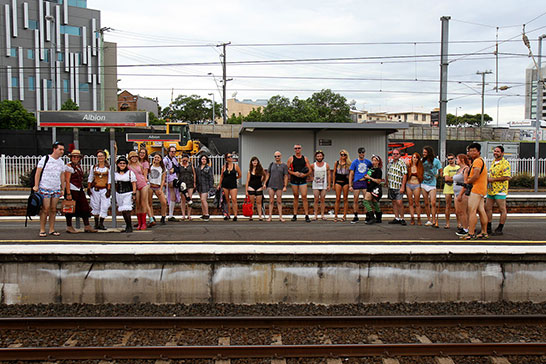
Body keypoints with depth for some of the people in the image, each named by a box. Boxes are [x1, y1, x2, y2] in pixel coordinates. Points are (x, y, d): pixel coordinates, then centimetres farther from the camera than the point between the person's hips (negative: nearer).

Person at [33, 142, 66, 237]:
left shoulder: (61, 162, 14)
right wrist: (36, 185, -11)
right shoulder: (45, 159, -3)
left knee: (53, 210, 7)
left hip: (56, 189, 5)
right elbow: (38, 173, -4)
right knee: (45, 209, -7)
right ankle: (42, 230, 2)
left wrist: (62, 189, 15)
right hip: (45, 189, -5)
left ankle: (52, 229, 13)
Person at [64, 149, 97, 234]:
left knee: (85, 207, 4)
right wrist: (68, 193, -19)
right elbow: (67, 180, -13)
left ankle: (87, 226, 8)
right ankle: (69, 227, 11)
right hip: (72, 190, -8)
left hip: (80, 190, 8)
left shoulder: (79, 166, 15)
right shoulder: (69, 166, -8)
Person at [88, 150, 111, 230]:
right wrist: (88, 188, 5)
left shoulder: (108, 168, 5)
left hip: (104, 189, -1)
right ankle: (96, 223, 15)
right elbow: (90, 178, 12)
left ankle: (101, 223, 1)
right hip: (95, 189, 1)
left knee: (104, 206, -7)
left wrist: (109, 190, -4)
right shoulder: (94, 167, 9)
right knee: (96, 206, 3)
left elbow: (109, 179, 3)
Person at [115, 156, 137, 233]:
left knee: (126, 210, -14)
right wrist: (115, 195, 15)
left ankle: (129, 227, -7)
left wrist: (134, 194, -8)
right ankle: (127, 226, 16)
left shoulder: (130, 172, -1)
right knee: (122, 211, 7)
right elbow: (115, 184, 18)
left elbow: (134, 183, -2)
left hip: (128, 194, -5)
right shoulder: (115, 174, 12)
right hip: (119, 194, 5)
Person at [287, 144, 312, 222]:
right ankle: (295, 215, 15)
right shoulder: (291, 159, 4)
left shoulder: (305, 158, 7)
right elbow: (286, 169, 1)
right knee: (296, 197, 7)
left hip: (303, 180, 0)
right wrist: (294, 173, -13)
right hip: (294, 181, 0)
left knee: (304, 197, -7)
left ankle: (306, 215, -6)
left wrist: (305, 174, -12)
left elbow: (310, 170, 7)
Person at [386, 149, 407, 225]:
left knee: (399, 203, -11)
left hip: (398, 187, -6)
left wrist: (402, 187, -17)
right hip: (391, 186, 6)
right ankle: (396, 218, 17)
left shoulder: (402, 163, -9)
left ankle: (402, 218, 1)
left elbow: (405, 175, -13)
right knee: (394, 202, 10)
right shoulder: (390, 163, 10)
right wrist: (387, 181, 18)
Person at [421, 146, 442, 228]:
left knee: (433, 203, -11)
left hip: (432, 184, -4)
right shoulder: (422, 161, 8)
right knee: (426, 203, 7)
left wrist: (436, 175, -7)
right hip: (423, 184, 4)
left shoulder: (436, 161, -3)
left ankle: (434, 221, -7)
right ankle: (429, 220, 15)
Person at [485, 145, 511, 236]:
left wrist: (493, 179, -17)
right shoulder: (493, 162, 16)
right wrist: (488, 179, 11)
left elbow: (507, 177, -20)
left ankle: (499, 229, 6)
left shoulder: (505, 163, -11)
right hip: (490, 190, 9)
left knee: (502, 210, 1)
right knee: (488, 208, 9)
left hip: (500, 191, -9)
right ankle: (488, 228, 17)